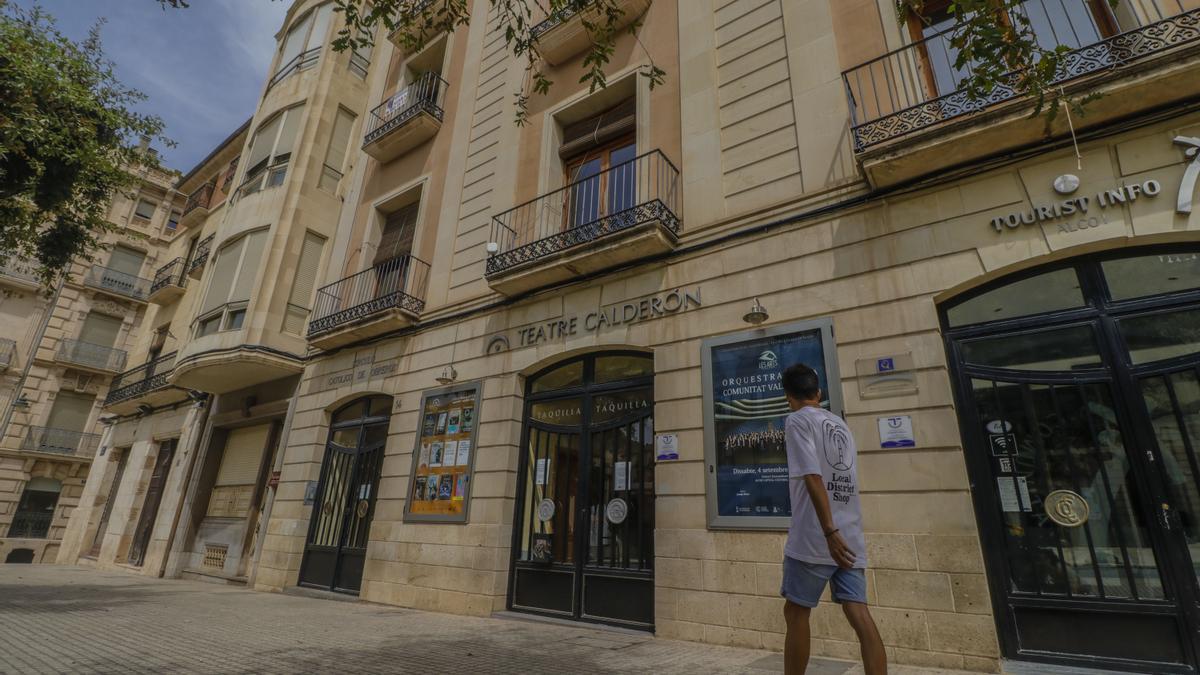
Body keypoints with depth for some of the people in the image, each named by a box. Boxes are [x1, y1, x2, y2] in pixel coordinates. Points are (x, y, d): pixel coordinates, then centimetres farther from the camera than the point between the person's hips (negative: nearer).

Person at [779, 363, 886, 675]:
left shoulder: (797, 421, -6)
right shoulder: (841, 425, 17)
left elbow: (813, 477, -17)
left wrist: (829, 532, -20)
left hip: (813, 539, -7)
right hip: (850, 538, 7)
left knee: (796, 612, 5)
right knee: (858, 613, 4)